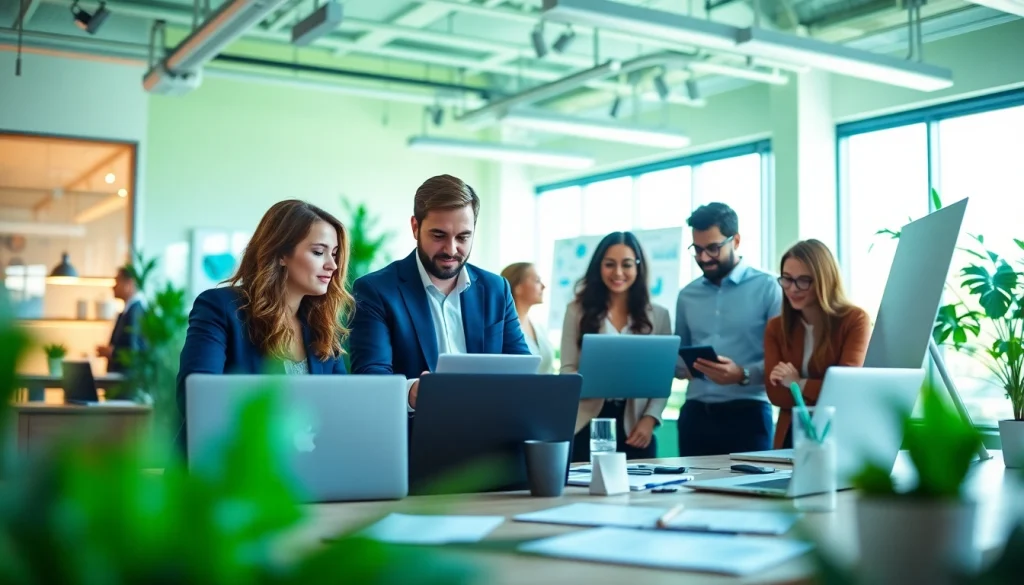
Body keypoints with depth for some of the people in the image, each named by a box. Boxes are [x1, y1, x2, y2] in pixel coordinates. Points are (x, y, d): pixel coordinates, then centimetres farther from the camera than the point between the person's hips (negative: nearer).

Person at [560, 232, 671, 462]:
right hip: (588, 423, -1)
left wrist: (650, 419, -8)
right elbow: (567, 369, 1)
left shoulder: (658, 316, 8)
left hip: (635, 426, 1)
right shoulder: (578, 311, 5)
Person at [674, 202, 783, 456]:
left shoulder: (767, 287, -2)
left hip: (747, 413, -4)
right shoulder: (687, 295, 14)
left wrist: (743, 375, -23)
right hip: (695, 413, 5)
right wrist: (683, 367, -3)